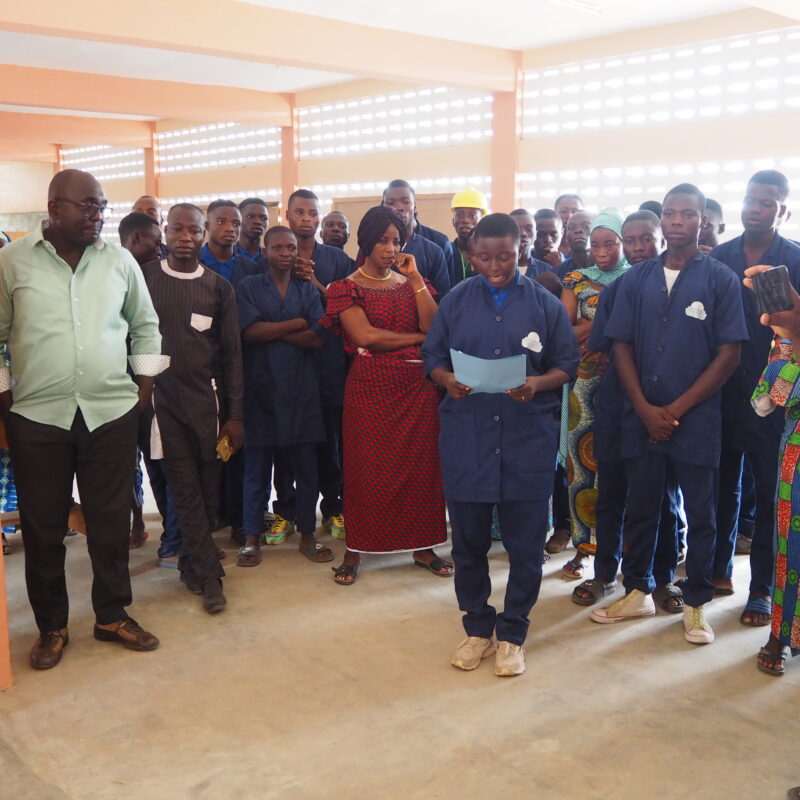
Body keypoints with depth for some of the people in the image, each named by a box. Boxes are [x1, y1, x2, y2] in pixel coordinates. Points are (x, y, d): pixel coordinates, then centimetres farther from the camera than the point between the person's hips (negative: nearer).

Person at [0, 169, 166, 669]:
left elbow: (146, 325, 14)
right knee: (43, 526, 8)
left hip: (112, 412, 1)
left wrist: (146, 382, 8)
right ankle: (52, 626, 25)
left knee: (112, 522, 8)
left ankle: (113, 615, 26)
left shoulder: (120, 260, 5)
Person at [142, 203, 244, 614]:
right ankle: (209, 574, 7)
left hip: (206, 399, 1)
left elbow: (232, 354, 4)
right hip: (162, 399, -1)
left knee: (207, 488, 6)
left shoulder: (219, 287, 3)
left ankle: (192, 564, 26)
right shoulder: (144, 278, 1)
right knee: (185, 488, 0)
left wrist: (234, 414, 0)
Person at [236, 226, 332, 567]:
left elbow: (318, 338, -4)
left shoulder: (308, 289, 9)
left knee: (305, 465, 6)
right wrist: (297, 324, -7)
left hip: (302, 389, 2)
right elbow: (250, 331, -12)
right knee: (257, 465, 5)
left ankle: (307, 534, 18)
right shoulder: (249, 287, 4)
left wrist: (272, 331, -10)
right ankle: (252, 537, 16)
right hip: (260, 388, -2)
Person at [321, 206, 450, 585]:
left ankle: (423, 546, 17)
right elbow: (365, 335, -13)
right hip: (369, 387, -3)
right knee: (366, 466, 2)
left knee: (420, 465, 5)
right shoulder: (348, 288, 1)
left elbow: (434, 327, -3)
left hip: (417, 386, 3)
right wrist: (417, 337, -6)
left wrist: (415, 277, -5)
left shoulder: (411, 283, 12)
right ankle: (355, 549, 14)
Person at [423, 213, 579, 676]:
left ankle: (512, 633, 23)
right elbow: (433, 358, 8)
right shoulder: (456, 301, 8)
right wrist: (447, 381, -14)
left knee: (526, 542, 5)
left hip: (529, 437, -1)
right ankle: (477, 627, 28)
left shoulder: (545, 304, 5)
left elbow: (567, 364, 4)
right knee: (469, 538, 9)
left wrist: (538, 384, -16)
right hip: (466, 435, 1)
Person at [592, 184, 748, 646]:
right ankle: (639, 593, 29)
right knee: (641, 507, 13)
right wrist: (646, 408, -8)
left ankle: (696, 603, 23)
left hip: (698, 418, -2)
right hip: (642, 416, 3)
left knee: (700, 514, 8)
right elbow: (622, 346, 4)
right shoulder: (637, 279, 6)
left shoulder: (721, 279, -3)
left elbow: (730, 354, -6)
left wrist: (677, 409, -10)